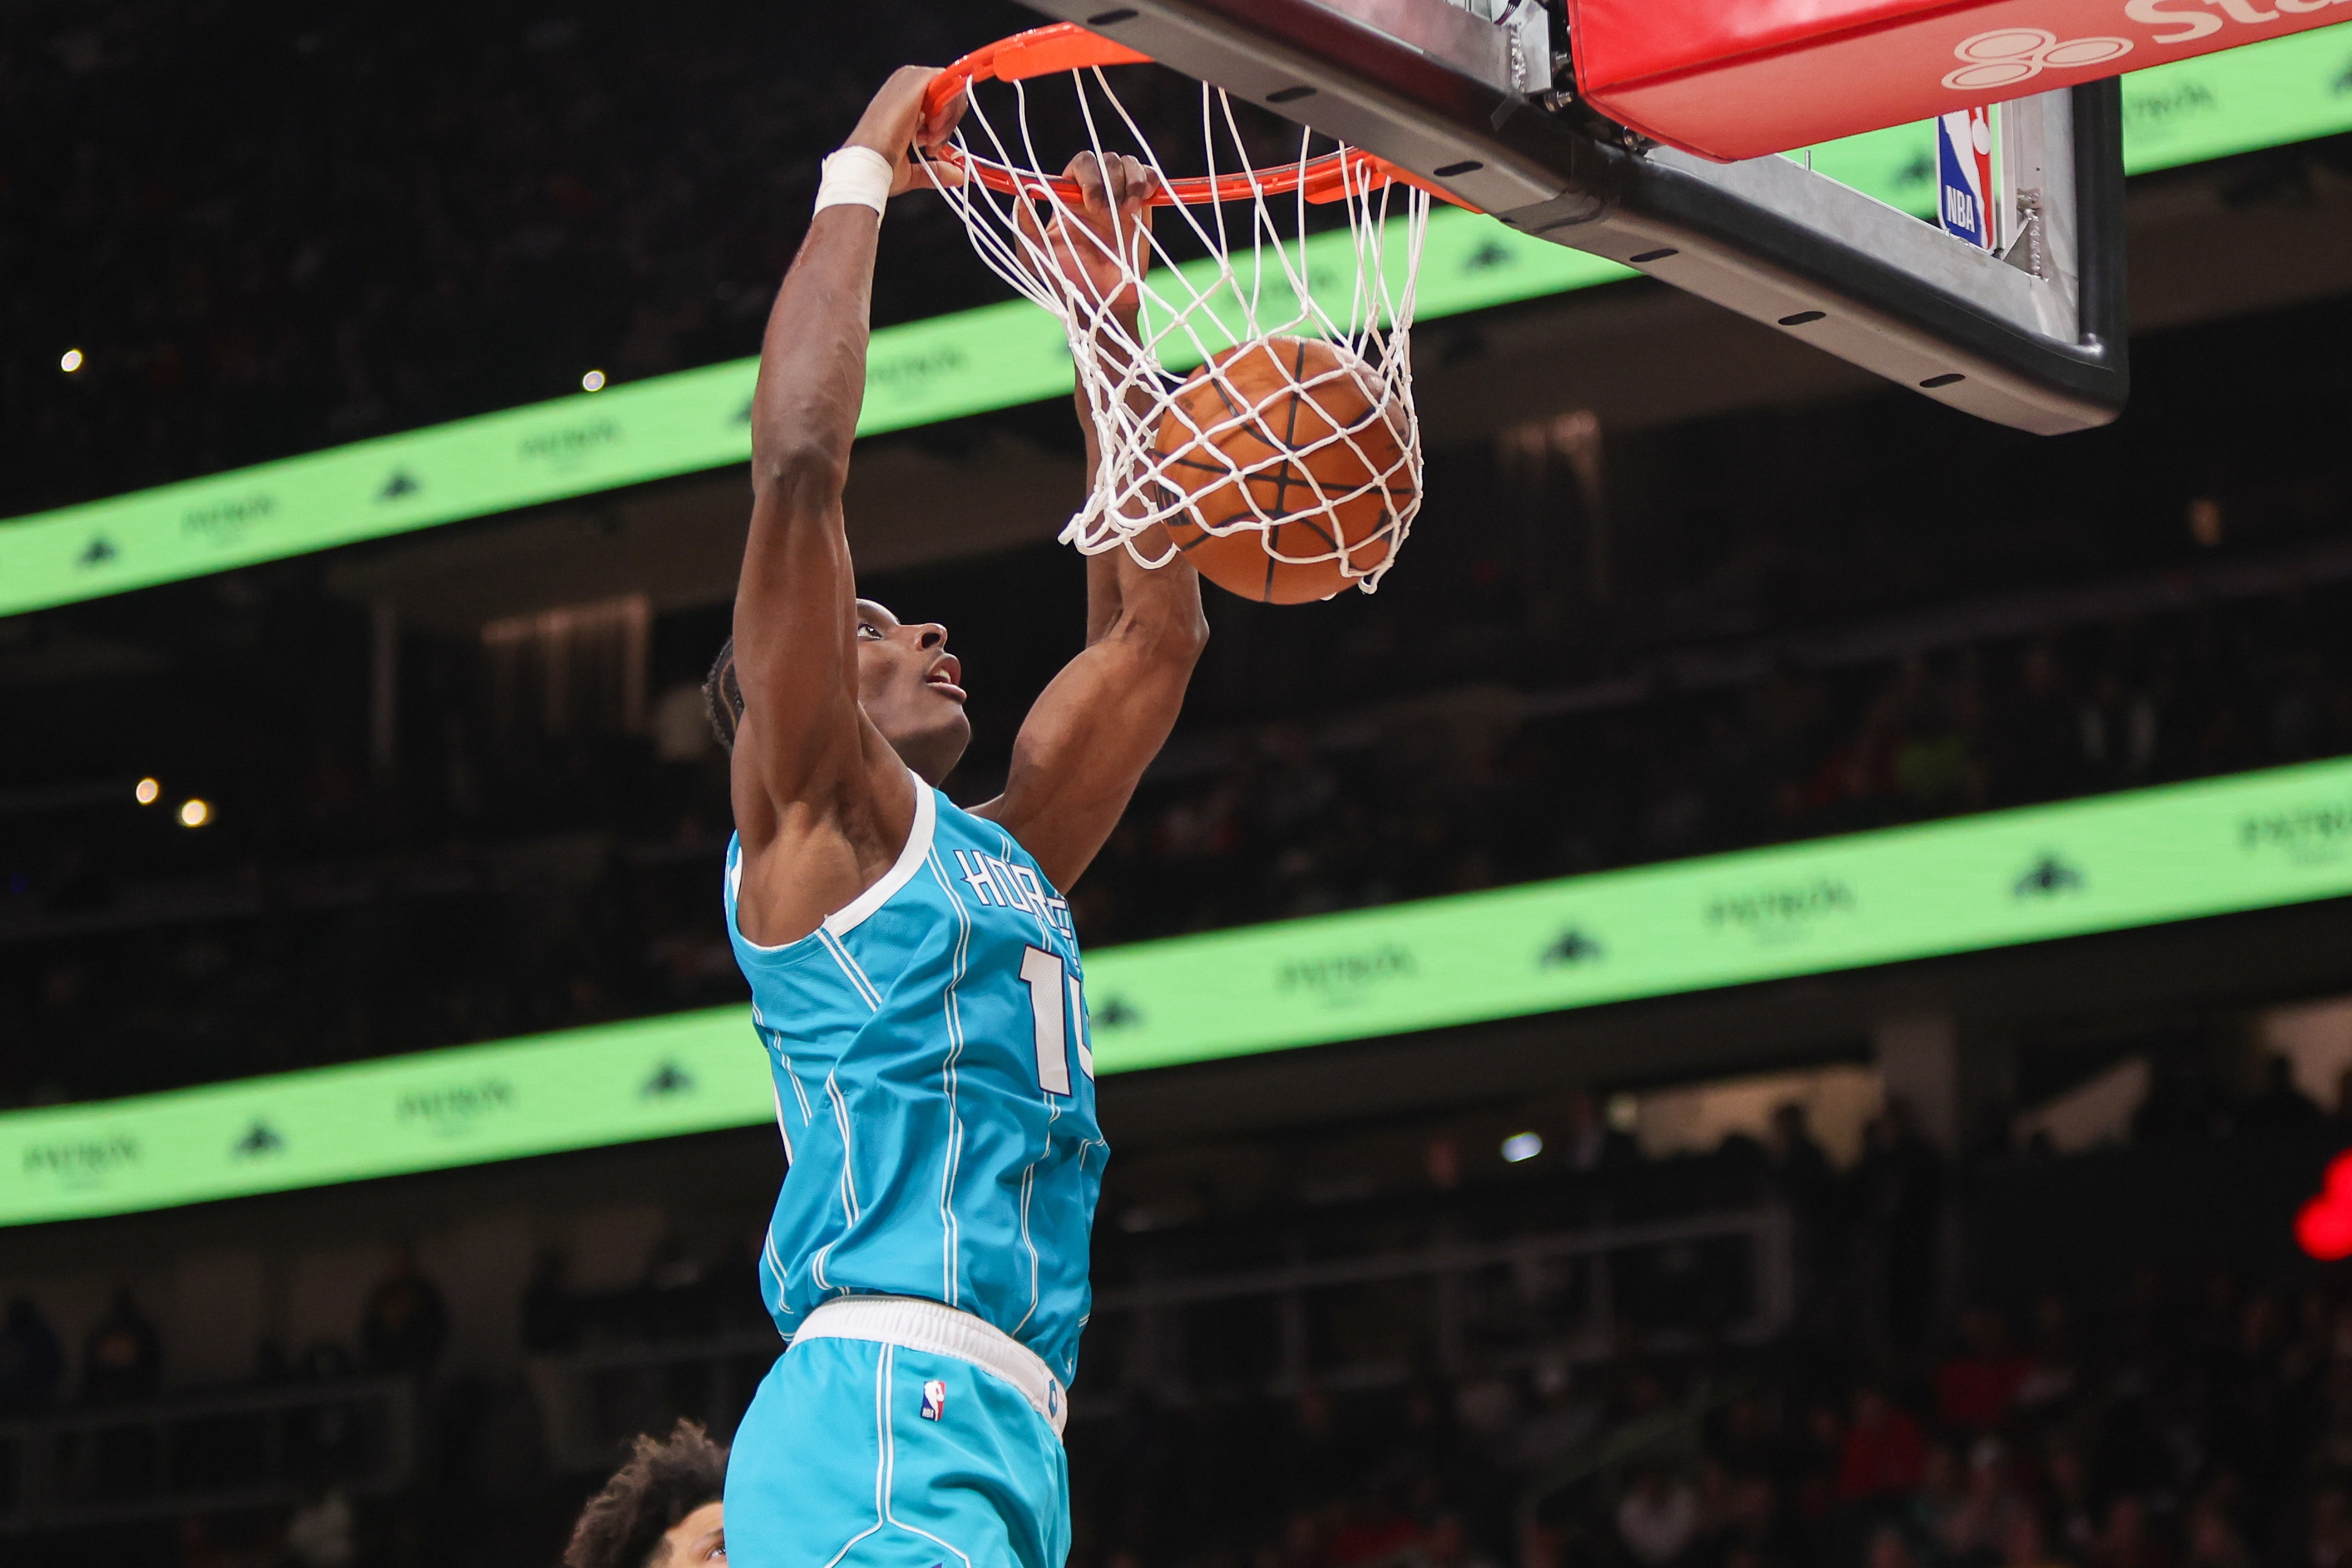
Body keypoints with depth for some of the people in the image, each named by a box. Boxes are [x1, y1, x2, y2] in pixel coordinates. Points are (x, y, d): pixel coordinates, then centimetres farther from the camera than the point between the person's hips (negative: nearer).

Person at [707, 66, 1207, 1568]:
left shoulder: (1001, 855, 27)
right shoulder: (808, 809, 6)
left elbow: (1153, 629, 33)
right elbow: (799, 462, -4)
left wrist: (1105, 309, 32)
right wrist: (861, 180, 6)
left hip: (1005, 1443, 8)